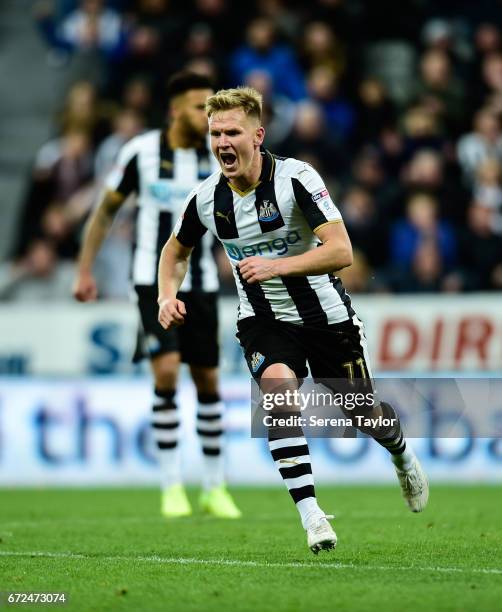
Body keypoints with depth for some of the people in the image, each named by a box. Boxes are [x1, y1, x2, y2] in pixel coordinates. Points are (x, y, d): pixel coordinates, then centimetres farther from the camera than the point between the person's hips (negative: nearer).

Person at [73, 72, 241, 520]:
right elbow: (107, 210, 6)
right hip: (153, 279, -3)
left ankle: (215, 488, 19)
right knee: (167, 371, -17)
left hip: (201, 282, 3)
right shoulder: (141, 152, -6)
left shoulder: (218, 155, -1)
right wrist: (85, 271, 5)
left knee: (207, 381, 7)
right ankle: (172, 486, -8)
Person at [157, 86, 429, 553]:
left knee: (364, 414, 10)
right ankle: (311, 517, -27)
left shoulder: (296, 178, -23)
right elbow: (176, 250, 12)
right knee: (278, 387, -29)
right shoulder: (206, 198, -9)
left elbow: (341, 251, -30)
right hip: (263, 321, 2)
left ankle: (402, 455, 50)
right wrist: (168, 295, -7)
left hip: (325, 316, -2)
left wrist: (277, 266, -41)